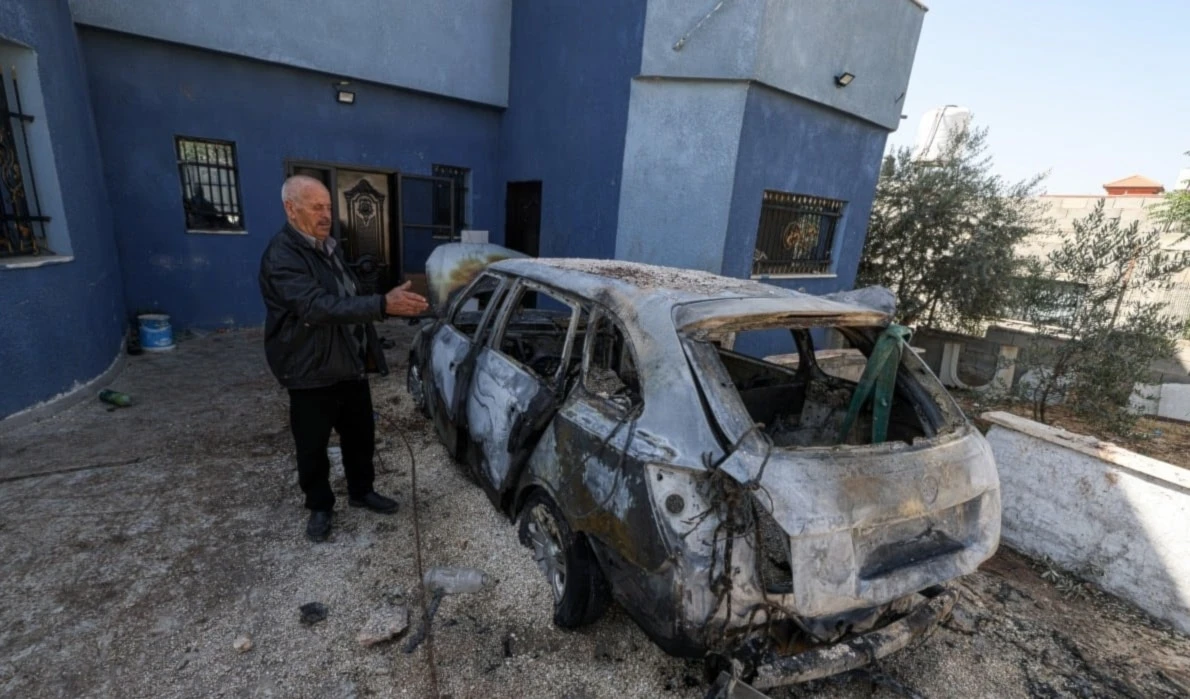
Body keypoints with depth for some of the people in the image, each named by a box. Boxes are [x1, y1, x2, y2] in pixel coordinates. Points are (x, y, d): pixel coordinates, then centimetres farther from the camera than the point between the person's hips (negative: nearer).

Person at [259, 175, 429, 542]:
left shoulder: (329, 247, 9)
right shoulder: (281, 256, -20)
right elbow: (318, 307, -35)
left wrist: (369, 350, 17)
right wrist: (384, 305, -45)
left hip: (350, 365, 8)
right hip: (310, 374, -7)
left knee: (361, 435, 17)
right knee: (312, 446, 11)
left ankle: (361, 491, 37)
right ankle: (319, 506, 31)